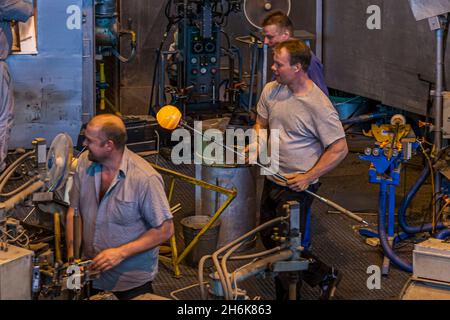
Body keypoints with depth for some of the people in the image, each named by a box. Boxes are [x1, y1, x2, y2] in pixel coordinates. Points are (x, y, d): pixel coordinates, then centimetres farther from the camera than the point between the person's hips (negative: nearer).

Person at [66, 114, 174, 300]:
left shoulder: (145, 178, -22)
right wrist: (72, 256, -7)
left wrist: (121, 252, -23)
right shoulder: (84, 163, -4)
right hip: (91, 275, 5)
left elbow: (165, 230, -17)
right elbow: (74, 212, 4)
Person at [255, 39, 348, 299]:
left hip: (297, 187, -8)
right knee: (269, 240, 18)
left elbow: (339, 149, -17)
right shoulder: (271, 90, -1)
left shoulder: (319, 106, -22)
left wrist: (308, 177, -18)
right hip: (272, 179, 8)